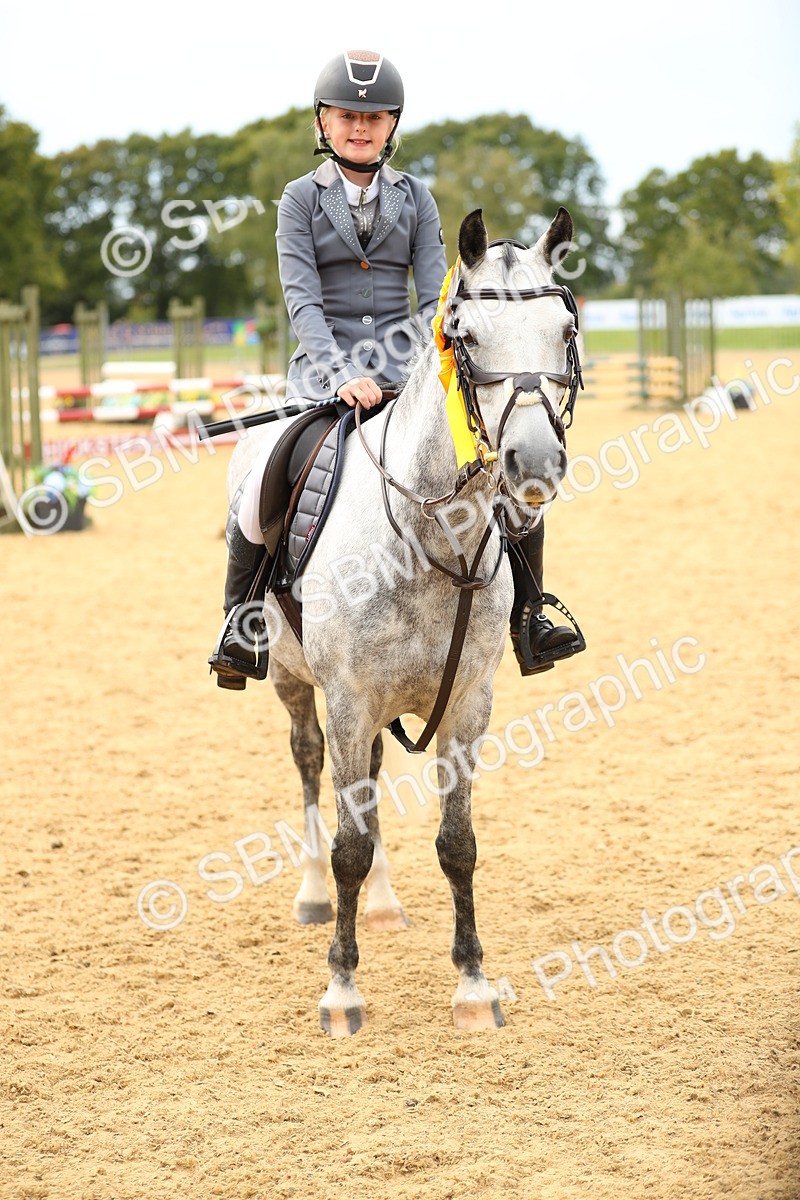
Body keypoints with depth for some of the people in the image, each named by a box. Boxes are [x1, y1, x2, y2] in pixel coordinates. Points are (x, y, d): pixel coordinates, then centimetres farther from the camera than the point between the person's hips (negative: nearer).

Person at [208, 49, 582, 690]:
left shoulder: (416, 198, 11)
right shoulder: (302, 198, 4)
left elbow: (436, 294, 4)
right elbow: (302, 299, -7)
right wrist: (342, 374, -23)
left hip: (405, 363, 3)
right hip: (326, 368, -2)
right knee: (263, 488, -29)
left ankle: (528, 615, -3)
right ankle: (243, 613, -7)